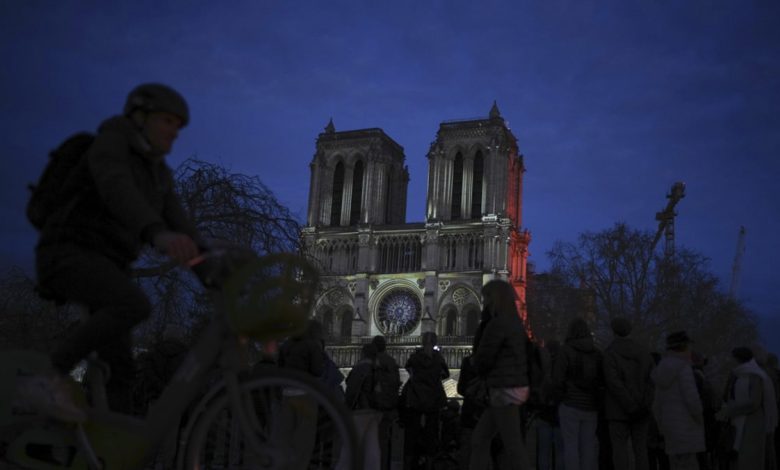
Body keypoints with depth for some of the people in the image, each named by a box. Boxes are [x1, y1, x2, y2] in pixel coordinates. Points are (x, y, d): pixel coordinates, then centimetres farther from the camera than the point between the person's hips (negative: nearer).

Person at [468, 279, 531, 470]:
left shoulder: (497, 323, -15)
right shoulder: (516, 323, 12)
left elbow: (483, 360, -10)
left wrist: (484, 375, 11)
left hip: (504, 390, -10)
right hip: (516, 387, 10)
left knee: (513, 446, -5)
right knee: (480, 438, 14)